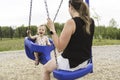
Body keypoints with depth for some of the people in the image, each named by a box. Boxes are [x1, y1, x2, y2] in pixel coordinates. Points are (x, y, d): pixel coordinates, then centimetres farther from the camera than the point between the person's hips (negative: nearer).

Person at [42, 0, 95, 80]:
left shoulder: (71, 22, -24)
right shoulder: (91, 21, -3)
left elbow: (60, 48, -24)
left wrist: (52, 29, -18)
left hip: (71, 63, -7)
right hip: (85, 61, 8)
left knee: (45, 68, 20)